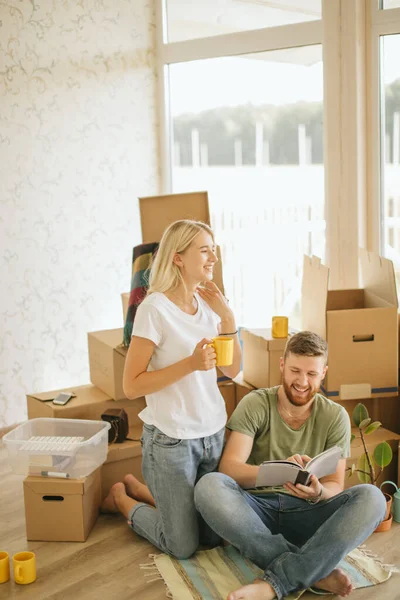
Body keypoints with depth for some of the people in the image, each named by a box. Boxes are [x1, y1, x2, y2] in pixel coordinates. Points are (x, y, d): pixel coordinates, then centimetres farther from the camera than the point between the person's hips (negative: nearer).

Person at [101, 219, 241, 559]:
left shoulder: (207, 303, 2)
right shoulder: (155, 309, -17)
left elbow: (233, 370, 6)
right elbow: (131, 387, -17)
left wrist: (227, 317, -7)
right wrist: (191, 363, -26)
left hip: (214, 433, 7)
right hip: (171, 440, -6)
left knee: (213, 536, 16)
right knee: (183, 547, 4)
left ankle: (141, 489, 32)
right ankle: (123, 499, 28)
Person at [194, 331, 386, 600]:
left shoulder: (335, 416, 3)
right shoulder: (255, 404, -3)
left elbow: (335, 486, 0)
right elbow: (229, 468, -15)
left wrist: (318, 493, -26)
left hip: (307, 513, 1)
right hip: (257, 510, -1)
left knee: (371, 497, -27)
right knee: (209, 486, -33)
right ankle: (316, 571, -30)